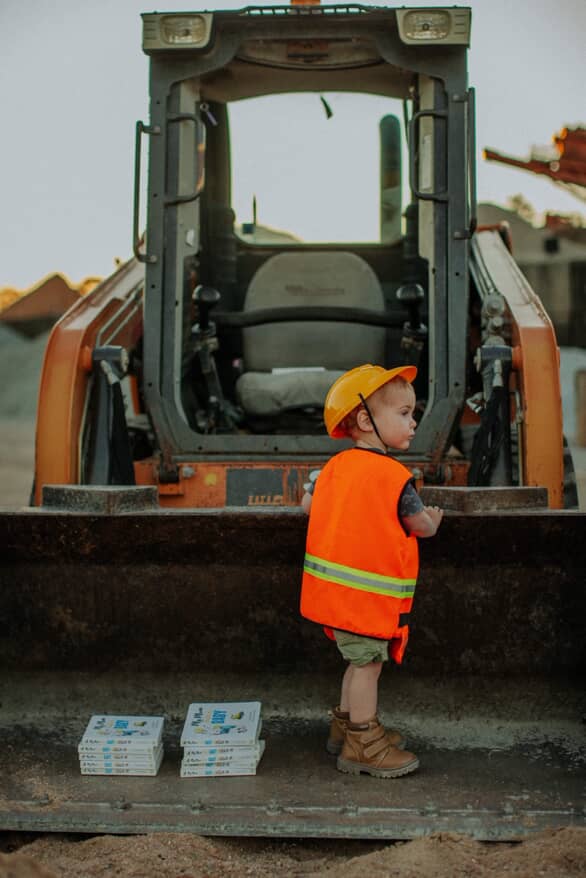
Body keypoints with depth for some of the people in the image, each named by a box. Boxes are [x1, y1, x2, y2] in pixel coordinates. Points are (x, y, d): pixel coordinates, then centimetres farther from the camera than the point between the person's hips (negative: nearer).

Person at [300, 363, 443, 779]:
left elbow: (308, 503, 17)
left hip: (333, 584, 8)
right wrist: (433, 520, 17)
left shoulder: (336, 465, 4)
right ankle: (363, 745, 11)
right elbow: (421, 526, -6)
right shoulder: (395, 476, -18)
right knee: (368, 662, 2)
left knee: (361, 660, 20)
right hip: (367, 592, -8)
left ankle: (346, 726, 31)